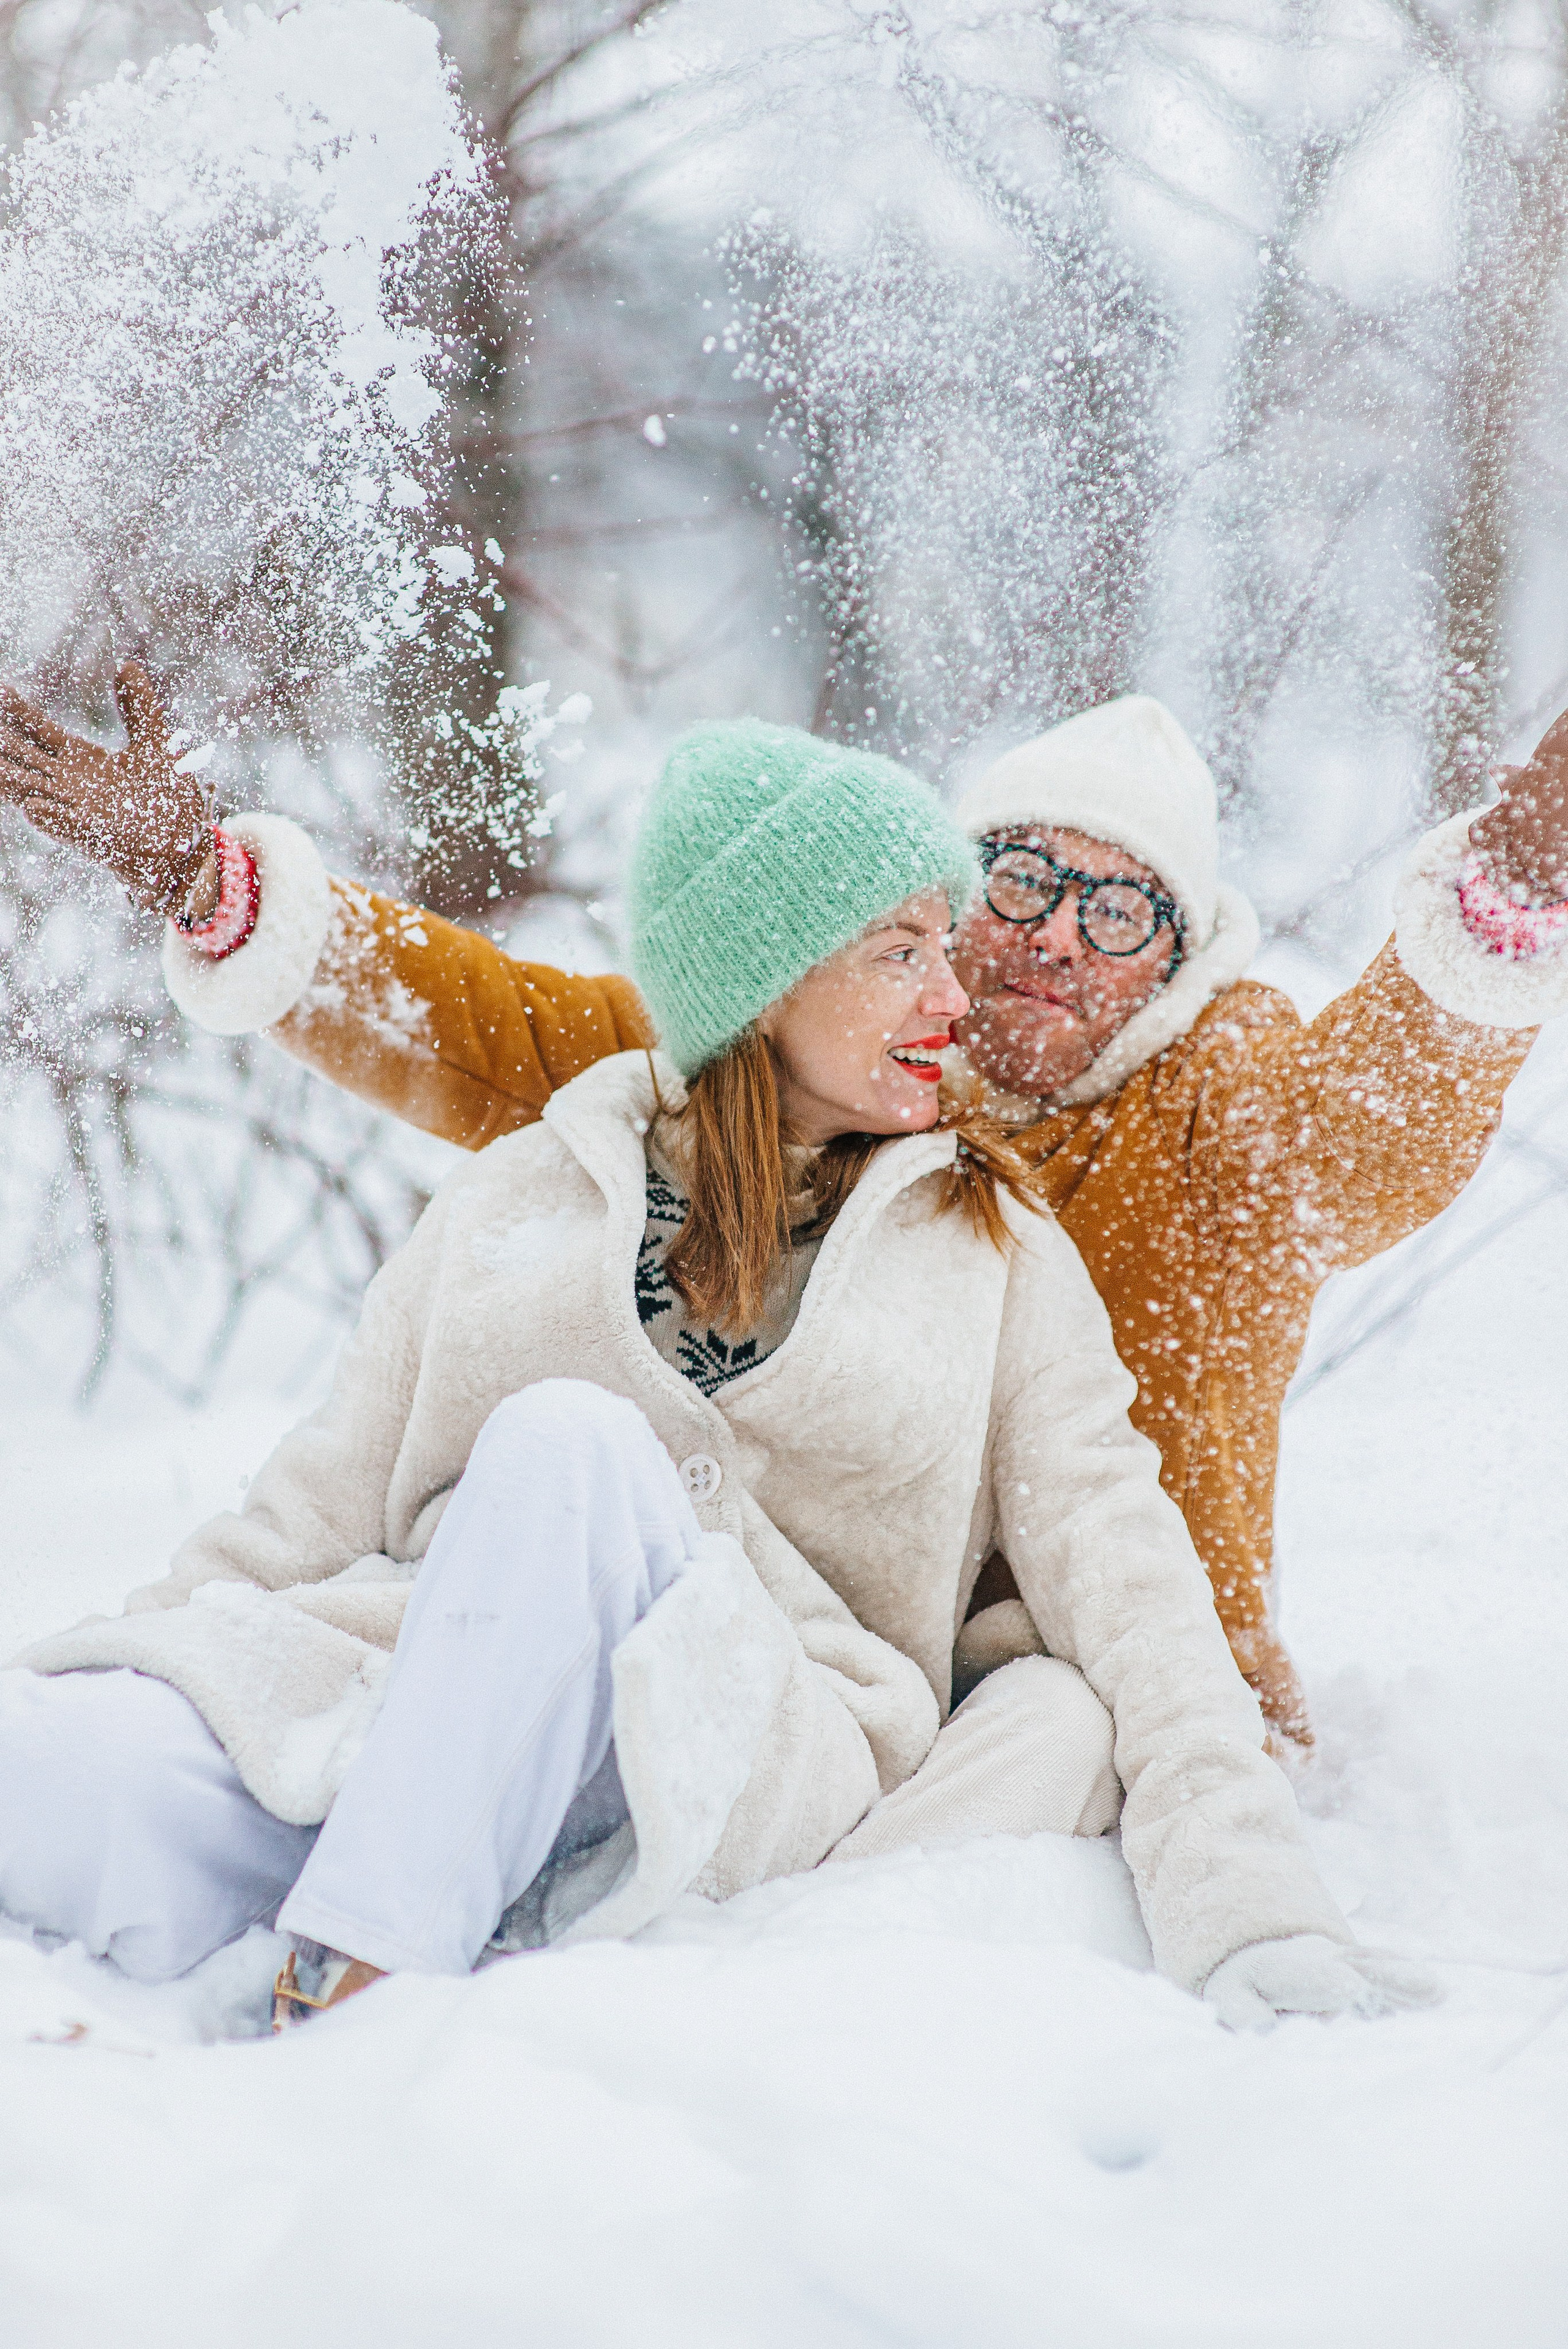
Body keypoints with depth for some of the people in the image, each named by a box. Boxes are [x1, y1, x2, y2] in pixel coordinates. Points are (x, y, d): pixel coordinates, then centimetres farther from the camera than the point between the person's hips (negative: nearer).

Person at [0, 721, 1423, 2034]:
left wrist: (1250, 1909, -8)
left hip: (758, 1763, 0)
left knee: (568, 1438, -33)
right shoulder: (531, 1194, 16)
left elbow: (1126, 1583, 5)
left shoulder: (996, 1251, 14)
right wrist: (131, 1652, 5)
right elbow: (327, 1502, 17)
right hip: (408, 1684, 0)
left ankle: (367, 1990, -30)